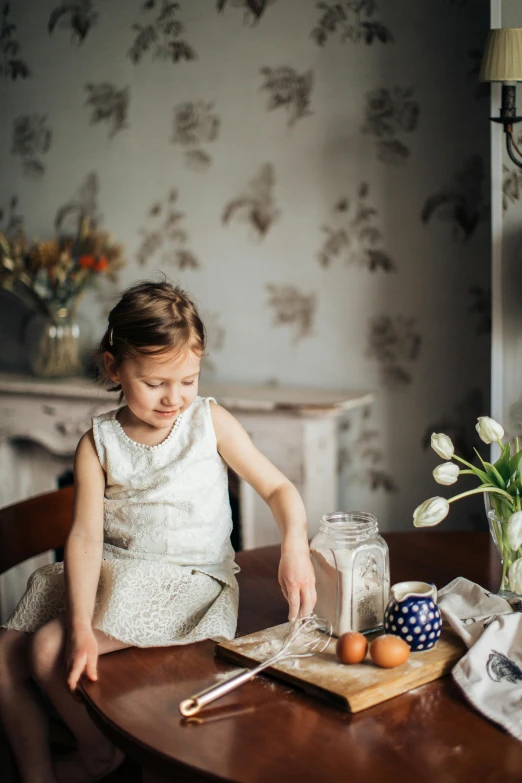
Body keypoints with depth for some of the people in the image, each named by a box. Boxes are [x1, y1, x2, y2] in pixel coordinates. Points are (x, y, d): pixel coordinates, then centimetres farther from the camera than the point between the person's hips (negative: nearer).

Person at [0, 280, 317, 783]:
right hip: (110, 577, 4)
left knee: (48, 650, -19)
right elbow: (86, 537, -11)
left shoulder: (211, 422, -4)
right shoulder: (98, 444, -3)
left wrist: (295, 546, -26)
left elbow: (278, 488, -4)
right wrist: (80, 625, -24)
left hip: (186, 583, -4)